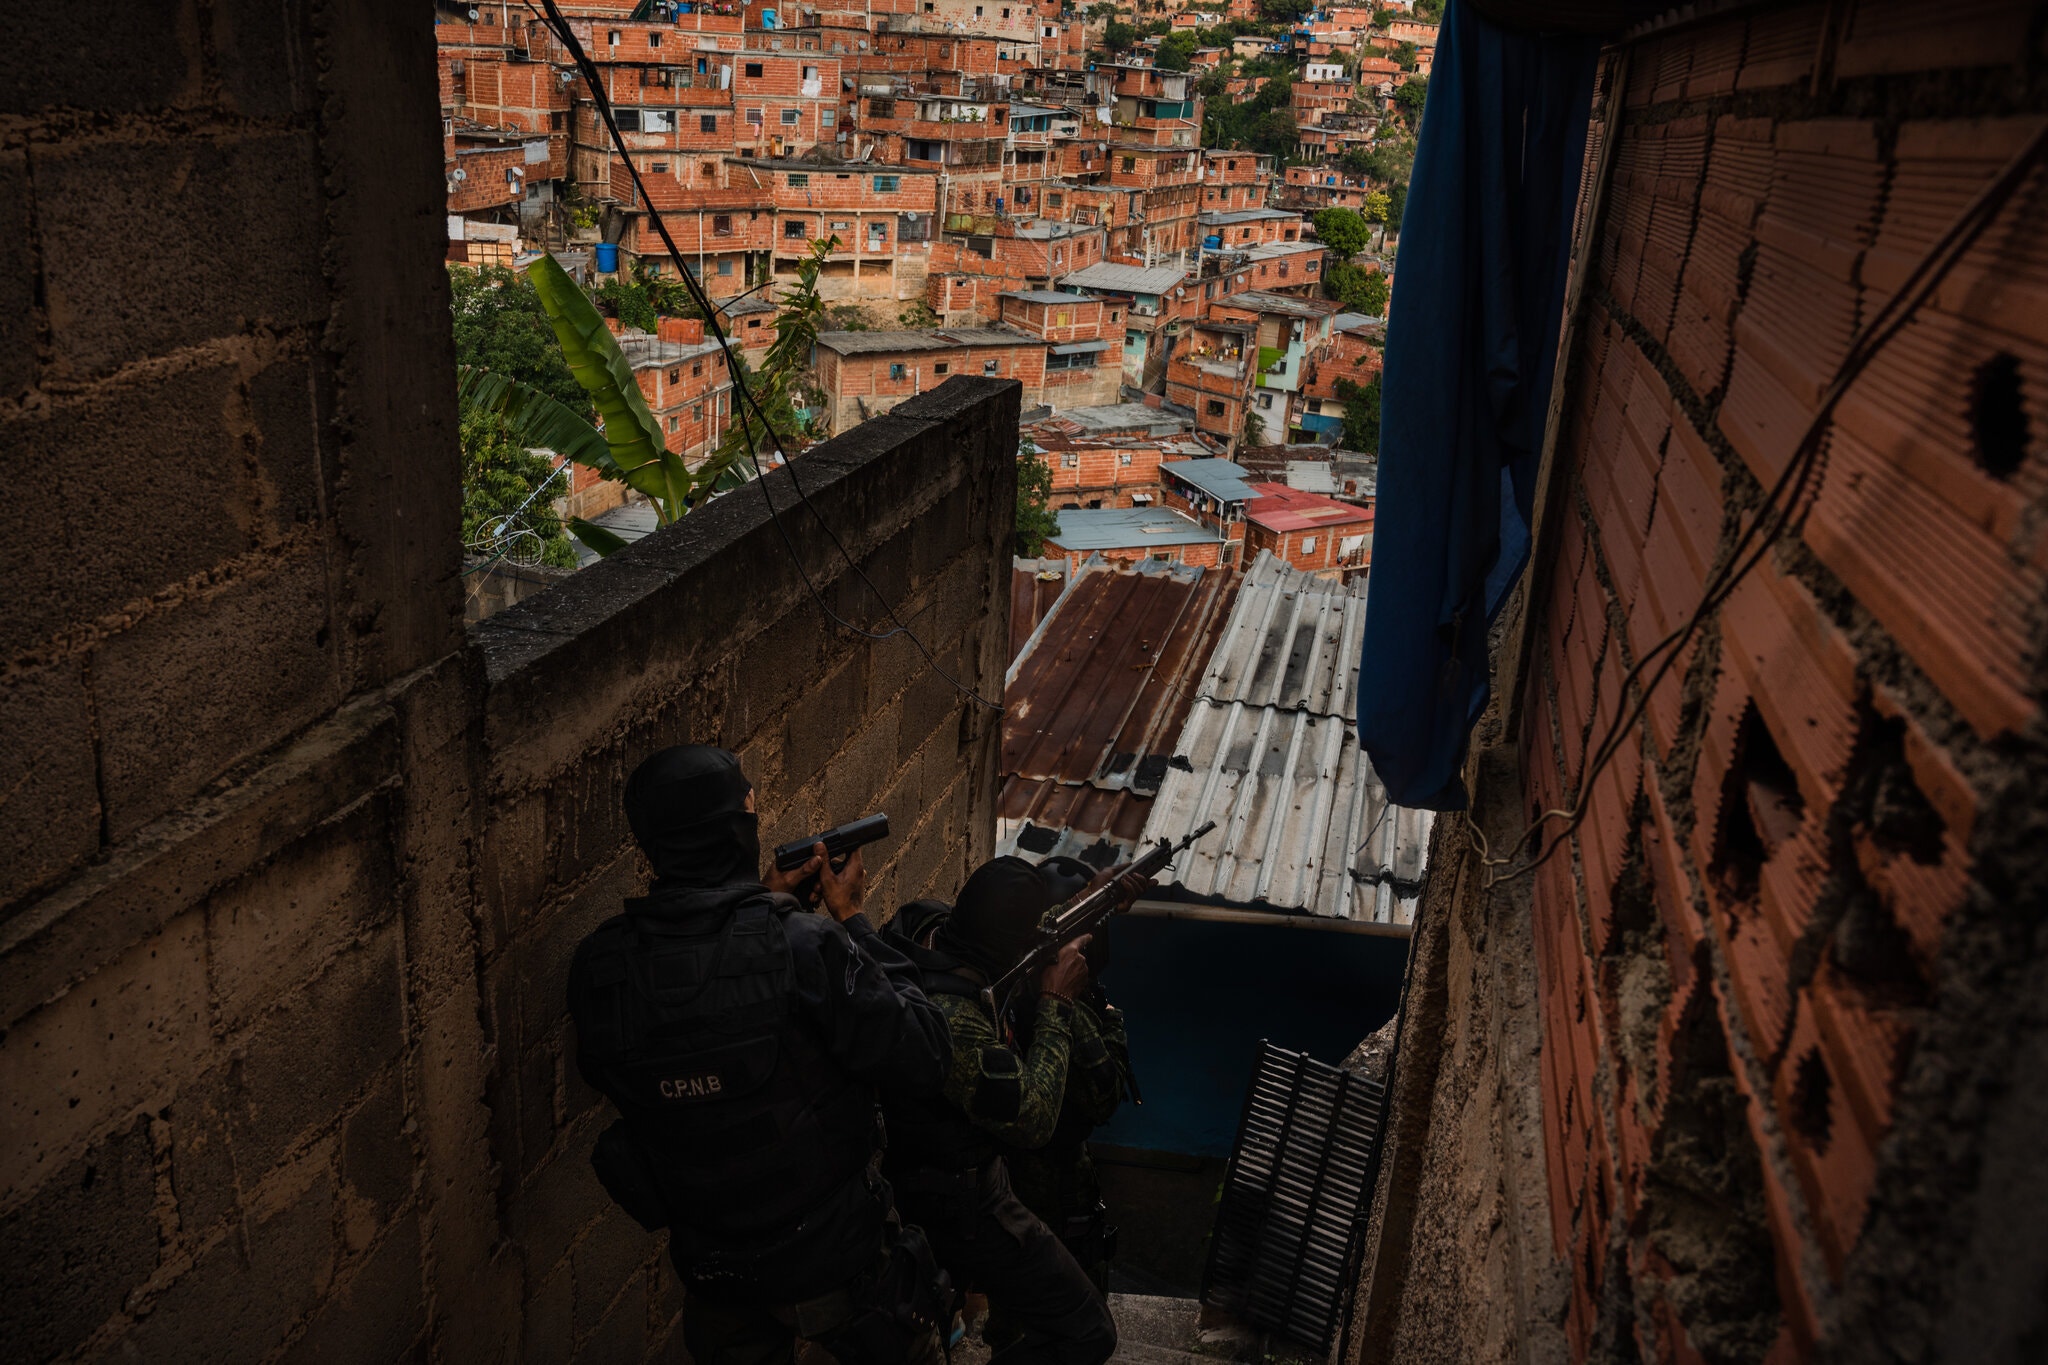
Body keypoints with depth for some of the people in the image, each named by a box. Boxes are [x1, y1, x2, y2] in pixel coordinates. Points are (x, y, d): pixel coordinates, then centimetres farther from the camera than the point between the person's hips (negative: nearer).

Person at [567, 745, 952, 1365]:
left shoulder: (598, 965, -13)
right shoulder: (802, 945, -28)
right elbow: (924, 1060, -19)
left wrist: (763, 902, 6)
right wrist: (852, 920, -9)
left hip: (710, 1266, 4)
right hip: (833, 1253, -4)